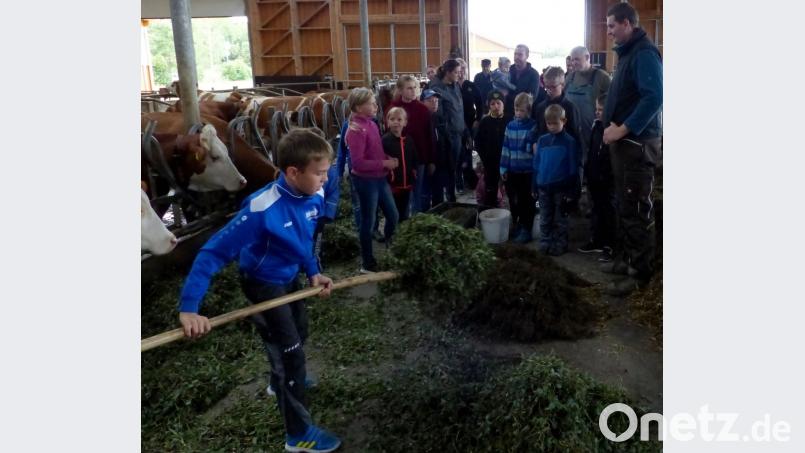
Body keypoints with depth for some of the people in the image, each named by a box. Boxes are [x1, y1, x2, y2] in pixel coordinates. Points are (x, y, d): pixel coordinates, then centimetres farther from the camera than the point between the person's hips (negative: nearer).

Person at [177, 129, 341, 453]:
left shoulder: (314, 196, -16)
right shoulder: (263, 210, -37)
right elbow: (213, 253, -33)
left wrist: (313, 272, -3)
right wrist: (189, 307, -37)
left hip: (289, 278, 8)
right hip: (264, 285, -7)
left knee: (299, 336, 28)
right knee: (289, 352, -1)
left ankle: (282, 382, 59)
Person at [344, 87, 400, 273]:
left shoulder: (371, 124, 7)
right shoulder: (356, 130, -19)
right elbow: (358, 162, -24)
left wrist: (389, 160, -1)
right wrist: (384, 163, -19)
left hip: (380, 178, 9)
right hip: (365, 180, -9)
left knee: (393, 216, 17)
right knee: (368, 222, 5)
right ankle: (368, 264, 21)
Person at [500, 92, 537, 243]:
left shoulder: (533, 126, -7)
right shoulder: (510, 125, 6)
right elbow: (505, 147, 7)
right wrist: (503, 168, 5)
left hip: (528, 171, -4)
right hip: (512, 170, 5)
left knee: (527, 201, 5)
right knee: (513, 200, 14)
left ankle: (526, 229, 16)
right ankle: (516, 225, 30)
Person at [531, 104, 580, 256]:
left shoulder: (570, 142, -8)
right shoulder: (542, 140, 4)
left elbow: (573, 168, -7)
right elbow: (536, 165, 8)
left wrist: (571, 191, -9)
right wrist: (534, 186, 6)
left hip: (561, 188, -4)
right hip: (543, 188, 4)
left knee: (560, 220, 9)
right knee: (545, 219, 13)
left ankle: (560, 246, 19)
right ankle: (544, 244, 23)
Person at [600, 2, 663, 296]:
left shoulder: (644, 53, -13)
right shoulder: (627, 53, 17)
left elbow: (654, 97, -23)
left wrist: (623, 129, -22)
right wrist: (612, 123, 9)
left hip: (637, 143, -9)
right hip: (624, 141, 10)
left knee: (637, 209, -4)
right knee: (624, 205, 16)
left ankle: (641, 272, 5)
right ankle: (626, 257, 28)